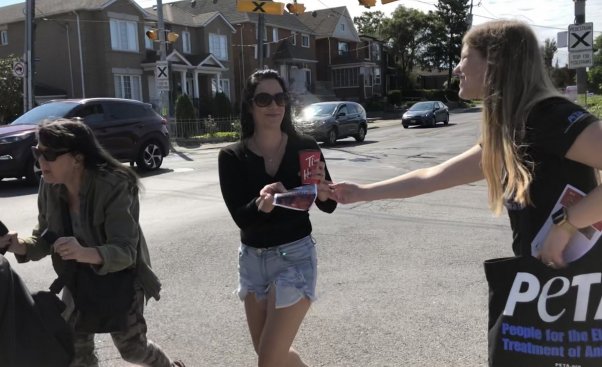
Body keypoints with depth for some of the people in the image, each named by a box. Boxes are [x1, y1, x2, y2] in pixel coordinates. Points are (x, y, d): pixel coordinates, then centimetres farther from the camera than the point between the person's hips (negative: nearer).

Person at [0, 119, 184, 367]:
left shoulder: (114, 186, -31)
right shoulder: (50, 187, -12)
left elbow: (125, 251, -35)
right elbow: (45, 239, -3)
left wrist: (85, 253, -56)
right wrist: (20, 246, -26)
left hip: (120, 280, -5)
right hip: (78, 281, 5)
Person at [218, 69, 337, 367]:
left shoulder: (305, 147, -10)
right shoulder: (232, 156, -8)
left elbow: (329, 206, -3)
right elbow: (240, 217, -17)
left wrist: (323, 193, -25)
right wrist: (260, 204, -37)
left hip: (295, 256, -3)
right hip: (252, 259, 4)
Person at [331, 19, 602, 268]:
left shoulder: (549, 116, -19)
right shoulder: (506, 132, 8)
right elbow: (431, 177, 15)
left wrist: (565, 226, -22)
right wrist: (363, 193, 19)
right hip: (543, 274, 8)